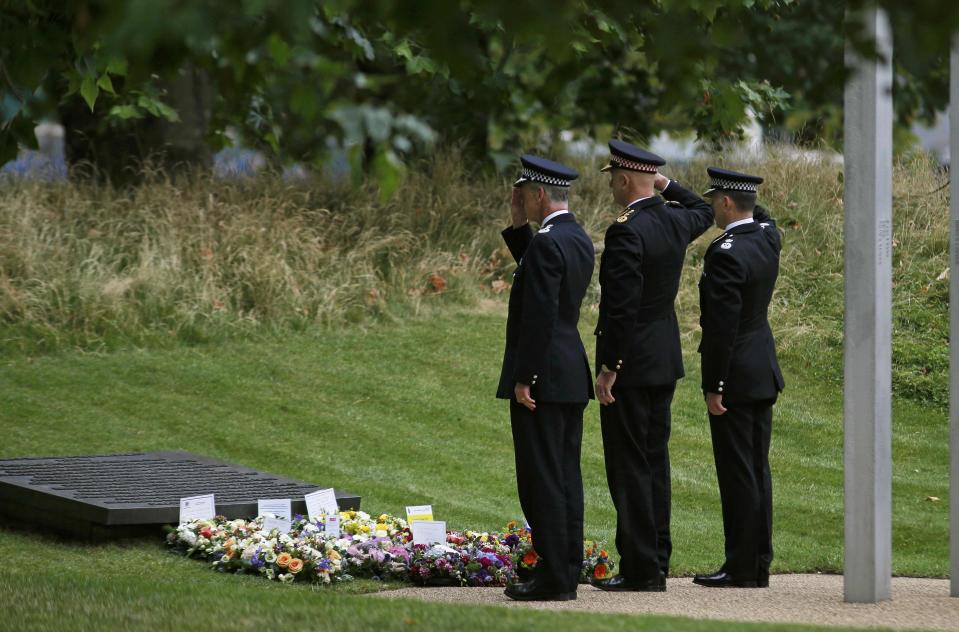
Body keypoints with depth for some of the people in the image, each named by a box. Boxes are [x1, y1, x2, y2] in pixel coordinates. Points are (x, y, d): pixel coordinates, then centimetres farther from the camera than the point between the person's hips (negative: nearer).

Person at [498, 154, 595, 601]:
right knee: (565, 477, 11)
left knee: (542, 478, -6)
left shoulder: (546, 242, -17)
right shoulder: (579, 240, 12)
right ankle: (567, 573, 14)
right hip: (572, 377, 10)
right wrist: (517, 227, 15)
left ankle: (552, 578, -5)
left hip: (542, 377, -10)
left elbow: (541, 313, -22)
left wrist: (524, 378, -19)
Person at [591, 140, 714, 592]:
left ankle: (639, 569, -5)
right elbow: (704, 212, 33)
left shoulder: (626, 232, -19)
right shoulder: (674, 221, 6)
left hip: (631, 364, -9)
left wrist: (609, 368, -18)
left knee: (629, 467, -5)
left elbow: (622, 307, -22)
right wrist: (666, 185, 23)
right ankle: (657, 563, 16)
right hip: (665, 360, 9)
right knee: (655, 461, 13)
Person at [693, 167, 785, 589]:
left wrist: (713, 387, -16)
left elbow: (722, 326, -22)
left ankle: (742, 567, -2)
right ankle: (759, 564, 15)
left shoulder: (726, 254, -20)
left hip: (736, 377, -9)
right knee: (756, 470, 12)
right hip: (764, 371, 9)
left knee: (737, 472, -4)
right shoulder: (767, 236, 5)